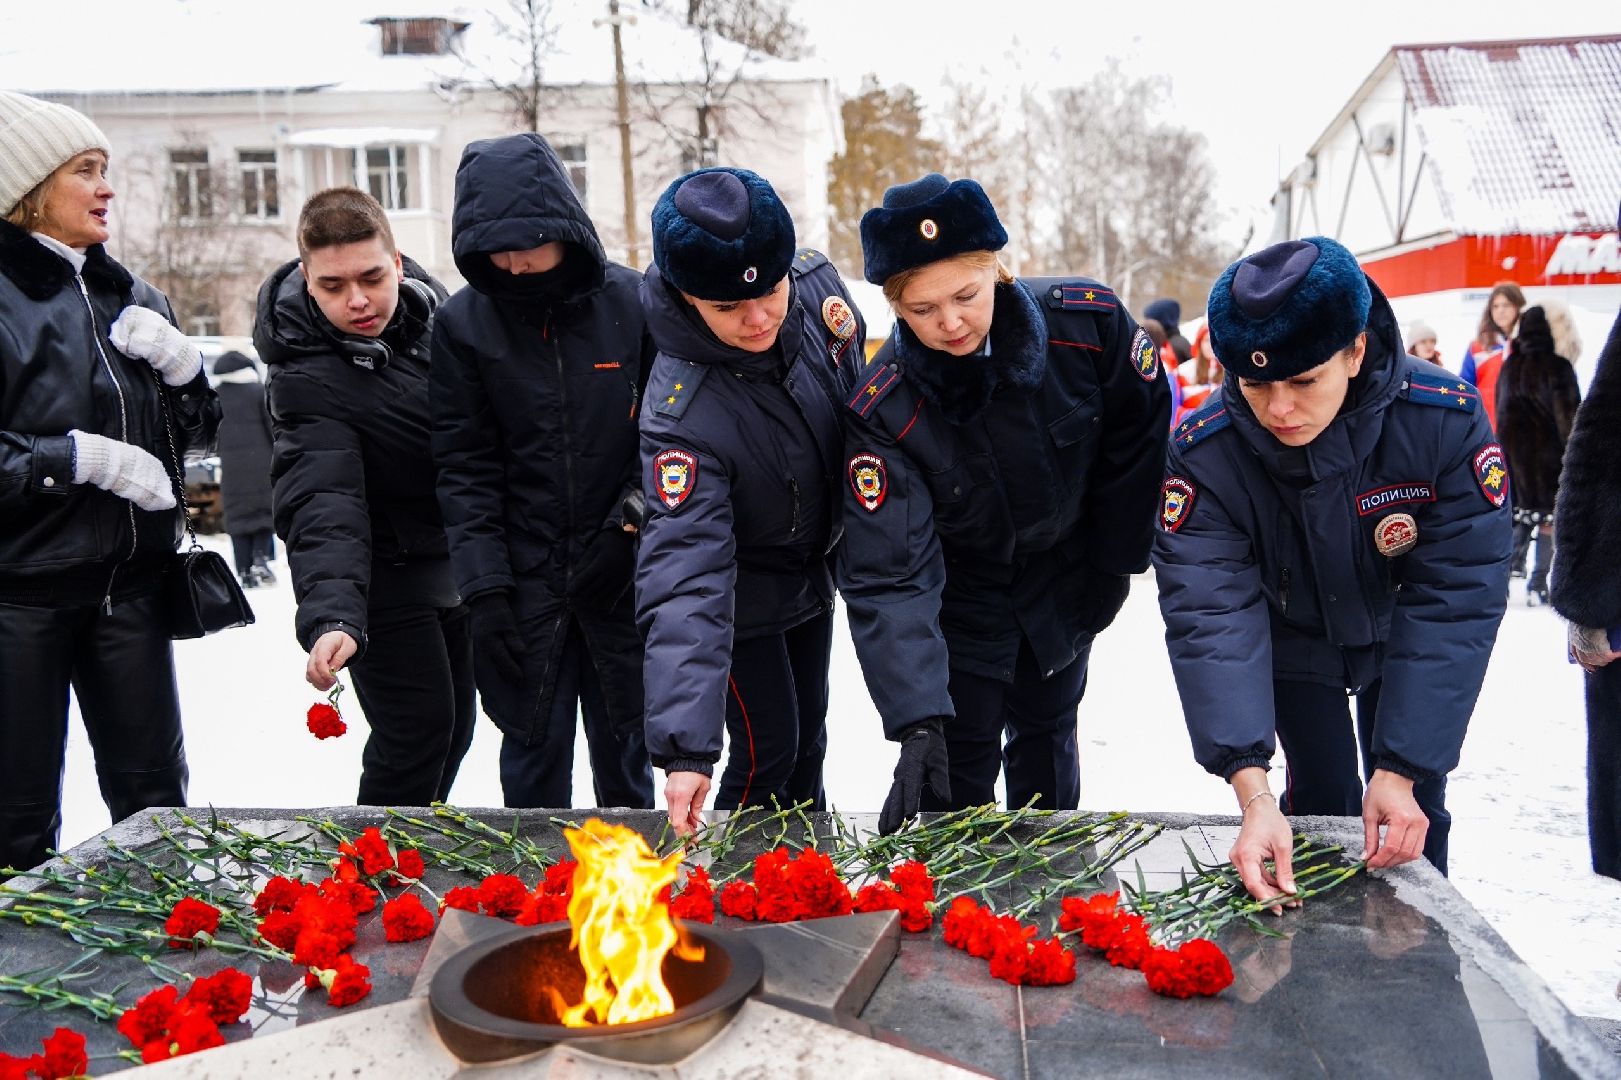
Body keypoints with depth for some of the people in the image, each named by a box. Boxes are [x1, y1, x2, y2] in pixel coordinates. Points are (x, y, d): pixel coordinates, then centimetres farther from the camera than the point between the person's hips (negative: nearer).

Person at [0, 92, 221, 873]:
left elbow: (198, 432, 13)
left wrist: (180, 363, -4)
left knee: (153, 794, 13)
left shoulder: (130, 298, 10)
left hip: (129, 584, 5)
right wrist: (90, 457, -21)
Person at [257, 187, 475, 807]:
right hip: (386, 577, -7)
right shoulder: (305, 375, -24)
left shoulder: (430, 305, -4)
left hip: (456, 564, 7)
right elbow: (322, 507, -34)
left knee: (454, 729, 16)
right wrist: (330, 616, -46)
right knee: (416, 733, -9)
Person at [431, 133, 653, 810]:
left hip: (622, 571, 0)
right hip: (525, 577, 0)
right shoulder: (462, 324, -3)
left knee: (623, 743, 14)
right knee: (535, 749, 7)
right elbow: (464, 466, -3)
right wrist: (484, 585, -10)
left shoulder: (632, 302, -4)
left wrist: (634, 512, -11)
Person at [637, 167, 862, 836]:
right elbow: (686, 575, -43)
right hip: (744, 595, -6)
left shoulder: (816, 282, -22)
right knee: (767, 751, 4)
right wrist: (685, 747, -48)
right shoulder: (683, 414, -38)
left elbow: (862, 382, 2)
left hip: (814, 572, 6)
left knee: (808, 736, 22)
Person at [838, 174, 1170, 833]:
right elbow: (887, 578, -31)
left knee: (1047, 738, 21)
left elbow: (1141, 435, -6)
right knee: (958, 766, 4)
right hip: (960, 600, -2)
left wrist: (1118, 561, 0)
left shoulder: (1089, 322, -26)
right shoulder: (880, 409, -30)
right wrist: (918, 722, -39)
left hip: (1066, 584, 3)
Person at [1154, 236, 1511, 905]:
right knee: (1322, 801, 0)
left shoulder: (1447, 419, -32)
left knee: (1411, 814, 4)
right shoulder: (1204, 455, -32)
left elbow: (1456, 600, -29)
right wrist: (1252, 792, -46)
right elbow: (1211, 617, -37)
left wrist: (1403, 769, -32)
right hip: (1293, 644, 0)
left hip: (1404, 646, 1)